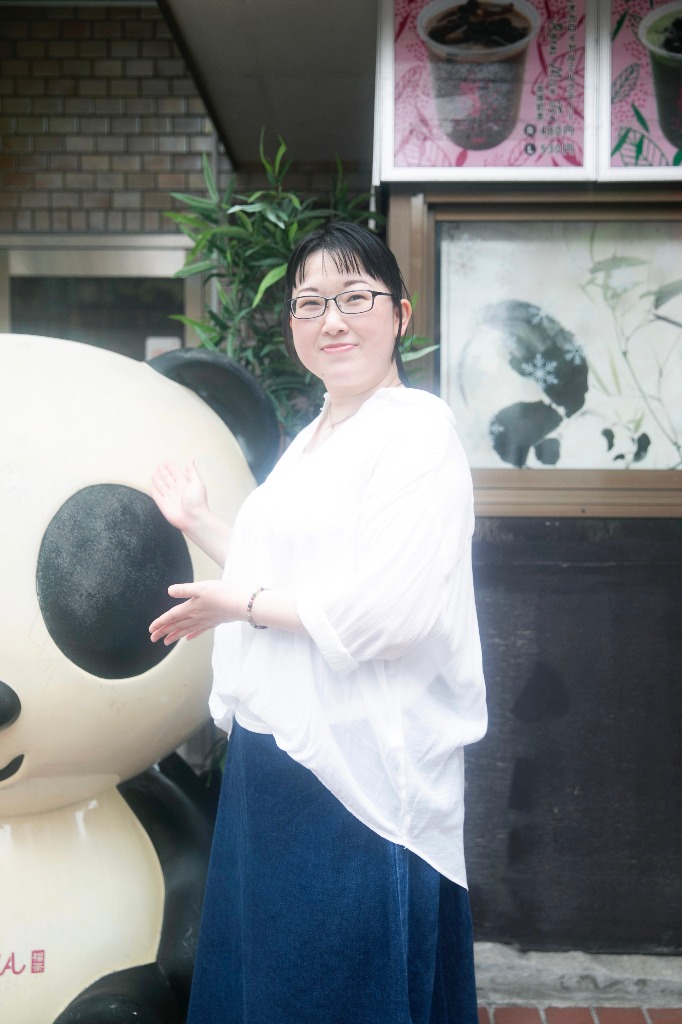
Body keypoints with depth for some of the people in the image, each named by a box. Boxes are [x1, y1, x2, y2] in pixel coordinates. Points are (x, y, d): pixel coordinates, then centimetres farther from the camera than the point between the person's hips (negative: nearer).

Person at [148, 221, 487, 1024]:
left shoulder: (416, 429, -14)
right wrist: (201, 524, 18)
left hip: (359, 769, -9)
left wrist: (239, 603, -14)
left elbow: (380, 610, -24)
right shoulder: (310, 442, 14)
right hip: (273, 750, 9)